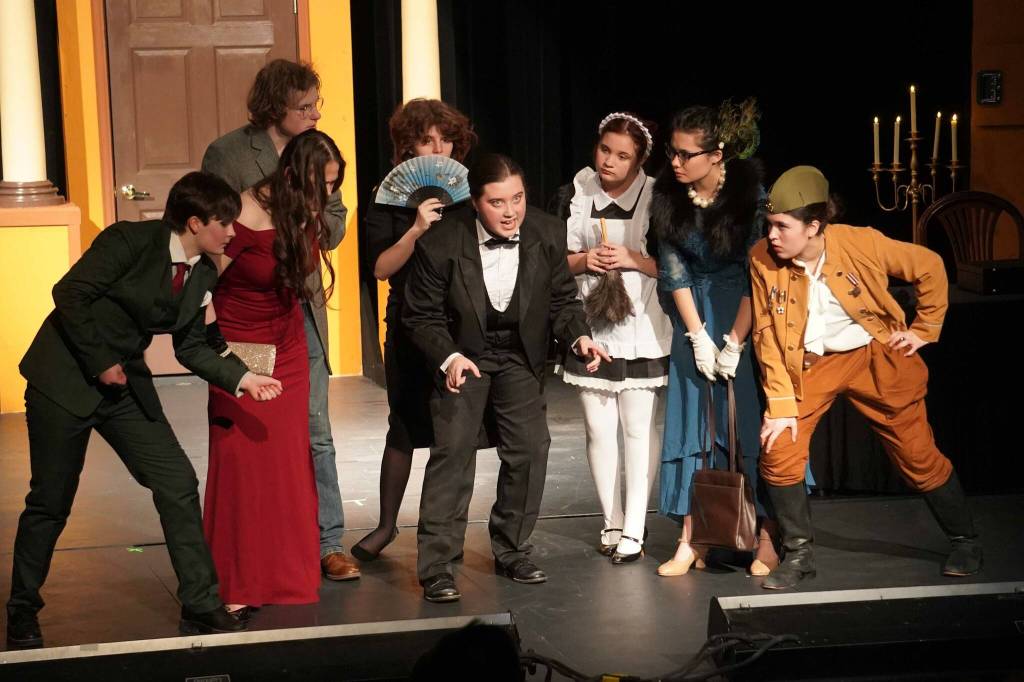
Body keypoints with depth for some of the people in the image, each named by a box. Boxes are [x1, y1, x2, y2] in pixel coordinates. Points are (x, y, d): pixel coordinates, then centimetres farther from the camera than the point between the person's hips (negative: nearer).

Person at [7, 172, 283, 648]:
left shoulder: (203, 275, 1)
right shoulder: (130, 241, -18)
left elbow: (191, 347, 7)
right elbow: (71, 294, -19)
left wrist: (242, 378, -7)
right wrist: (100, 363, -17)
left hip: (125, 383, 6)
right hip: (66, 377, -6)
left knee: (179, 486, -3)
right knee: (50, 501, 3)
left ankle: (201, 608, 4)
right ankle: (22, 611, 22)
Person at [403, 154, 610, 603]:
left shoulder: (548, 234, -13)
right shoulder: (441, 244, -22)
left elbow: (562, 299, 0)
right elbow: (421, 315, -11)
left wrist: (579, 336, -20)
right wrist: (449, 358, -28)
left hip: (520, 355, 3)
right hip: (462, 354, -3)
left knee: (530, 450, -2)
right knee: (452, 450, -13)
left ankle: (511, 551, 17)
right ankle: (435, 566, -7)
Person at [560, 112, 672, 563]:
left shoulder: (655, 196, -6)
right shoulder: (579, 192, 2)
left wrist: (634, 260, -17)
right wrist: (583, 260, -10)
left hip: (641, 329, -3)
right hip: (591, 327, 3)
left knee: (640, 429, -2)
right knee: (599, 430, 6)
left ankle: (634, 530, 4)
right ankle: (611, 522, 18)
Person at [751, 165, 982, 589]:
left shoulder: (860, 243, -23)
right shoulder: (763, 259, -17)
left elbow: (929, 268, -7)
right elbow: (767, 336, -11)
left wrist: (925, 330, -3)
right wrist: (781, 405, -14)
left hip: (876, 356, -2)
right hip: (810, 364, 2)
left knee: (918, 456, 6)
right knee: (779, 449, -14)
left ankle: (965, 543, 29)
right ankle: (798, 553, 5)